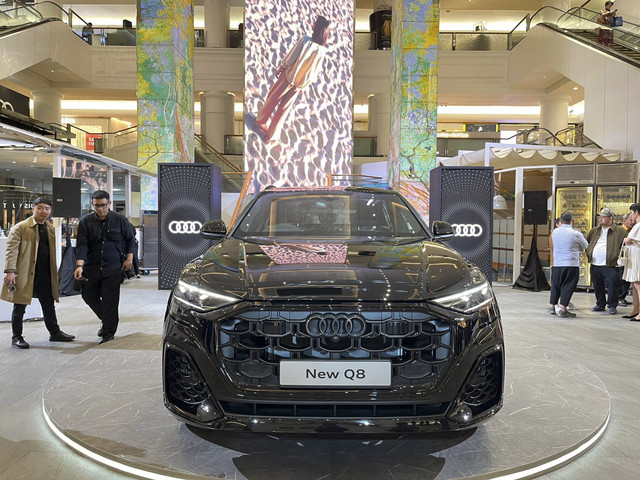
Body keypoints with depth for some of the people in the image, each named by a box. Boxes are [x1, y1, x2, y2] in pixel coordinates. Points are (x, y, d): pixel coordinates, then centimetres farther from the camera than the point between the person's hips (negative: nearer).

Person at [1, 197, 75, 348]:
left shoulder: (51, 229, 13)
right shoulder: (20, 227, -5)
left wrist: (54, 273, 11)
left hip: (45, 275, 6)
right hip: (25, 274, -6)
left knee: (49, 306, 13)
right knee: (20, 307, 5)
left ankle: (55, 333, 23)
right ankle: (16, 337, 16)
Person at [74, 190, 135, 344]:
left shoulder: (120, 220, 0)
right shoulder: (85, 222, 0)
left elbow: (130, 239, 10)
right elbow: (82, 245, -7)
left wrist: (129, 258, 1)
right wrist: (79, 265, -19)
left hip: (113, 268, -3)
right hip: (91, 267, 3)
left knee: (110, 300, -3)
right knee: (89, 296, 9)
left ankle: (109, 332, 9)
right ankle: (108, 321, 33)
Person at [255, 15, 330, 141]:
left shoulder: (305, 40, -21)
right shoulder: (322, 50, -11)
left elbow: (290, 58, -16)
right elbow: (314, 72, -3)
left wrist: (280, 68, 1)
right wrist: (304, 85, 10)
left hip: (288, 75, -3)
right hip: (300, 82, 3)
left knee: (272, 99, 19)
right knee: (284, 107, 14)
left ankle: (261, 120, 36)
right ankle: (270, 134, 22)